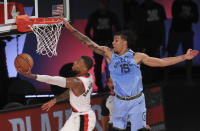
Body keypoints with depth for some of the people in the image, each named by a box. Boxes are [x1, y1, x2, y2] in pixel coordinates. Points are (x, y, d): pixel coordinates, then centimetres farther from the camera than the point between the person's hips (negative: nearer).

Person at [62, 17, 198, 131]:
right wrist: (71, 29, -13)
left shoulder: (137, 57, -7)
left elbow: (162, 62, -4)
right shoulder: (109, 54, -2)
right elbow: (89, 43, -6)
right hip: (120, 101, 2)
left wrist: (184, 57, -8)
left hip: (137, 101, -2)